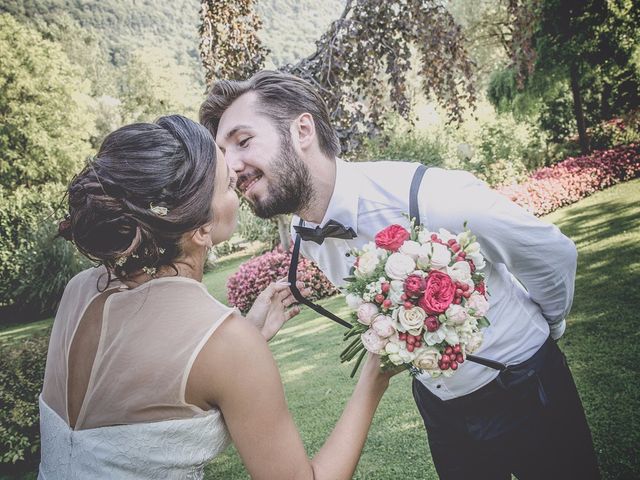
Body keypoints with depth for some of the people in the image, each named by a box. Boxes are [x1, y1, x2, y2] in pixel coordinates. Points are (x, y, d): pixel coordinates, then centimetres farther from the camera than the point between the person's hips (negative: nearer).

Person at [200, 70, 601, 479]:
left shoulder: (428, 196, -32)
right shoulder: (301, 236, -12)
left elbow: (553, 253, -14)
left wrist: (549, 325, 2)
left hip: (524, 394, -4)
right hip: (437, 402, 5)